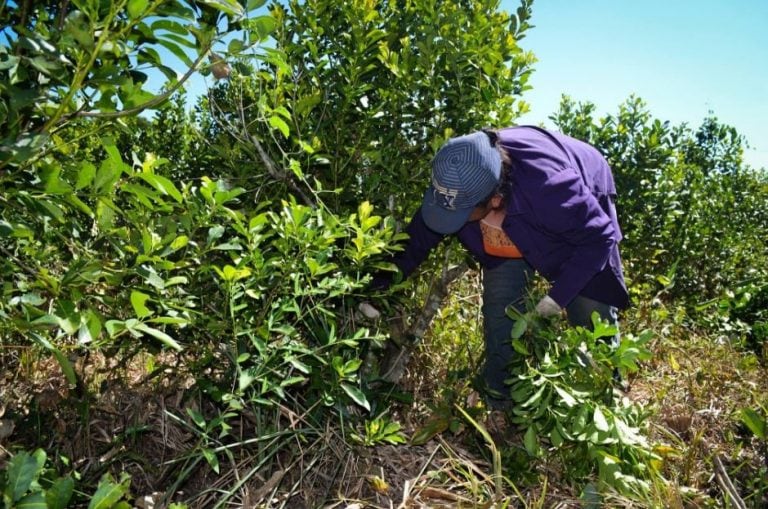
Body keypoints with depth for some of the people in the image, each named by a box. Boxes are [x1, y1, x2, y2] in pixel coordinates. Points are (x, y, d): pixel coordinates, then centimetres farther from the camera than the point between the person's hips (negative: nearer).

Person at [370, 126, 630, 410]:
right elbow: (415, 242, -16)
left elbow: (600, 237, -30)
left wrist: (559, 296, -32)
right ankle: (502, 403, 14)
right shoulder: (453, 188, -32)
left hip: (581, 220, -3)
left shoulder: (548, 187, -47)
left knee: (593, 315, -1)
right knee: (500, 311, -4)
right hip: (515, 230, 4)